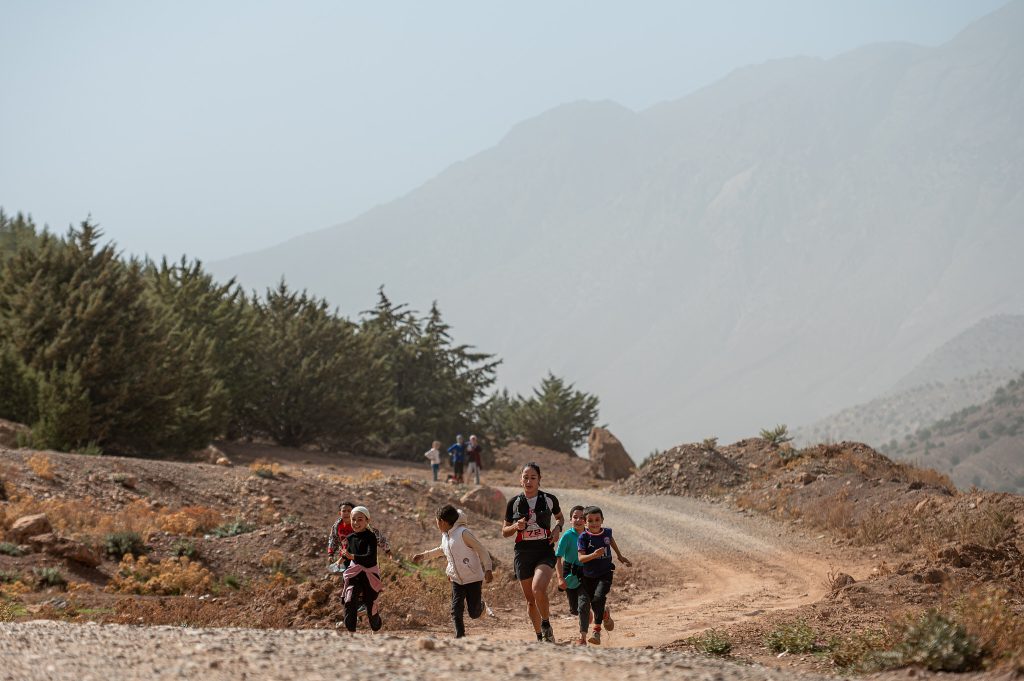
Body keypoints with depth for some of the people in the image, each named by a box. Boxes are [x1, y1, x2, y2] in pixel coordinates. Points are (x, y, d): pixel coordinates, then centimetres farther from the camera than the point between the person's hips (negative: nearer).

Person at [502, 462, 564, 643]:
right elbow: (504, 532, 10)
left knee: (538, 589, -26)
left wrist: (557, 529, -2)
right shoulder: (514, 503, 2)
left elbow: (559, 517, 20)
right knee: (530, 599, 8)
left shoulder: (549, 499, 0)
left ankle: (546, 625, -4)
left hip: (545, 552, -2)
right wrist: (515, 527, -11)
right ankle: (540, 637, 25)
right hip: (523, 553, 2)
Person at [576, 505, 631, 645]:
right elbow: (581, 558, -19)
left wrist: (620, 556, 36)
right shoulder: (583, 537, -9)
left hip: (604, 575, 0)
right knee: (584, 604, -7)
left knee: (598, 598, -24)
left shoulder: (606, 532, 1)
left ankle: (597, 630, -14)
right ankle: (582, 637, 1)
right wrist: (594, 555, -37)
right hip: (588, 576, 0)